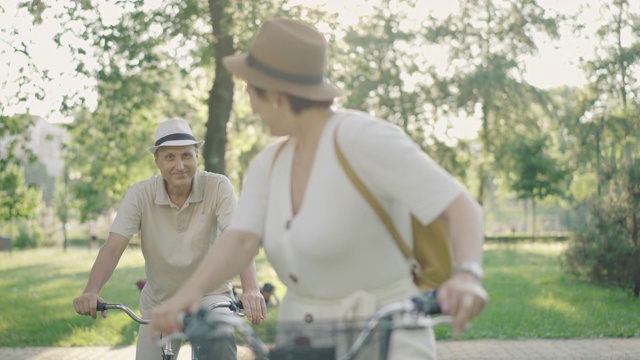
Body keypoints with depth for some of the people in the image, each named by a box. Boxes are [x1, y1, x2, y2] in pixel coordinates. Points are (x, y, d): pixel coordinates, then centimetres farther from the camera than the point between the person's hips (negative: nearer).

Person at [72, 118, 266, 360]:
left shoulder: (218, 187, -17)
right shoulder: (140, 194, -14)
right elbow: (113, 247, -20)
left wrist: (251, 290, -45)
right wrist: (91, 291, -39)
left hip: (209, 294, -2)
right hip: (159, 301, 2)